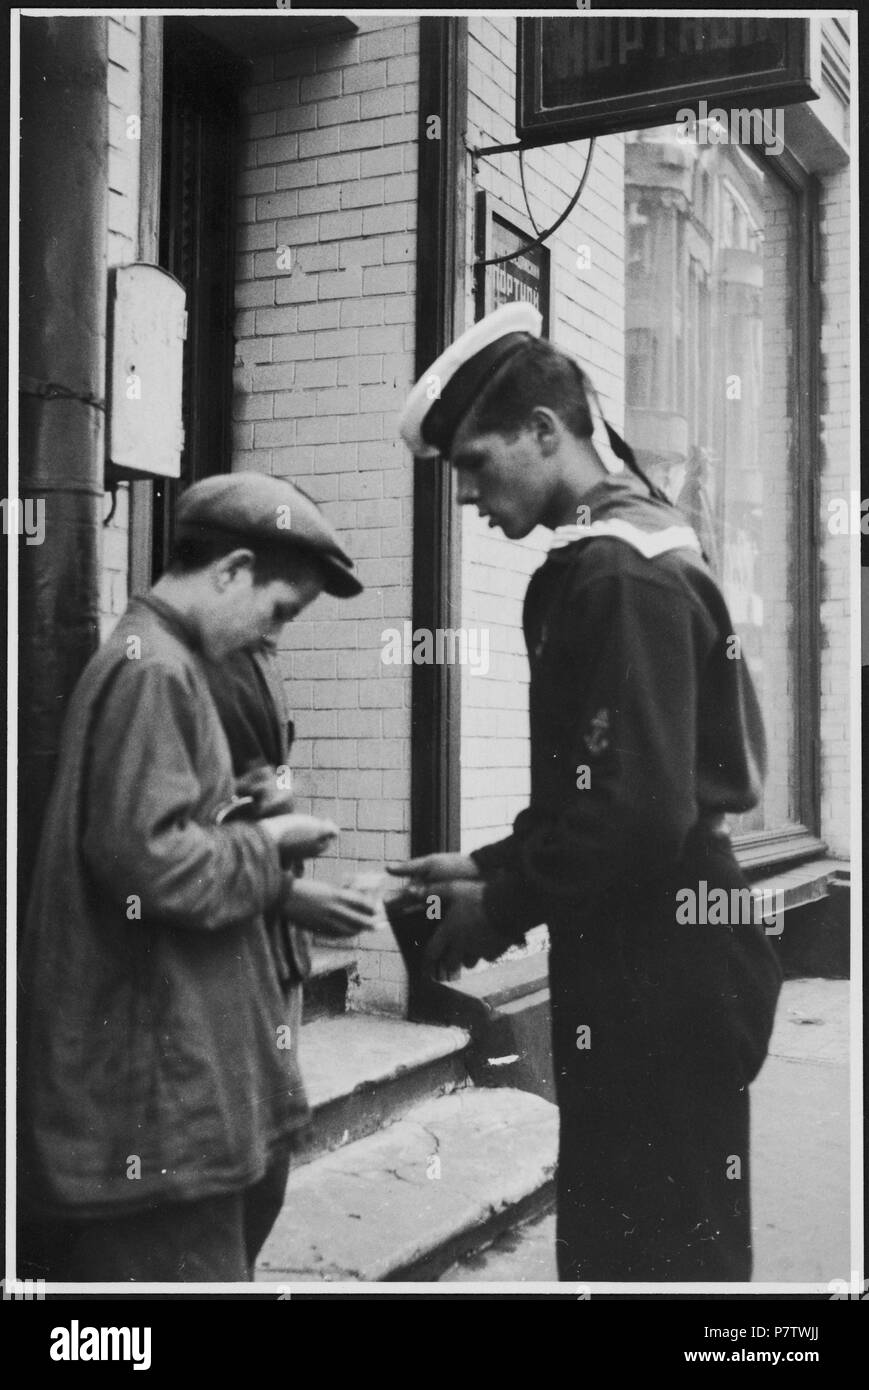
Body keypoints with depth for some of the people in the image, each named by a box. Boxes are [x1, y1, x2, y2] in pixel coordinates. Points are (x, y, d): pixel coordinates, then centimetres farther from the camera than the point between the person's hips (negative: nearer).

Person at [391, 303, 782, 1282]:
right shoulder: (634, 550, 14)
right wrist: (490, 868, 9)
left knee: (649, 1249, 3)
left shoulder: (618, 572, -17)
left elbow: (640, 810, -25)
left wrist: (502, 905, -12)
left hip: (658, 979, -10)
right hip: (658, 968, 10)